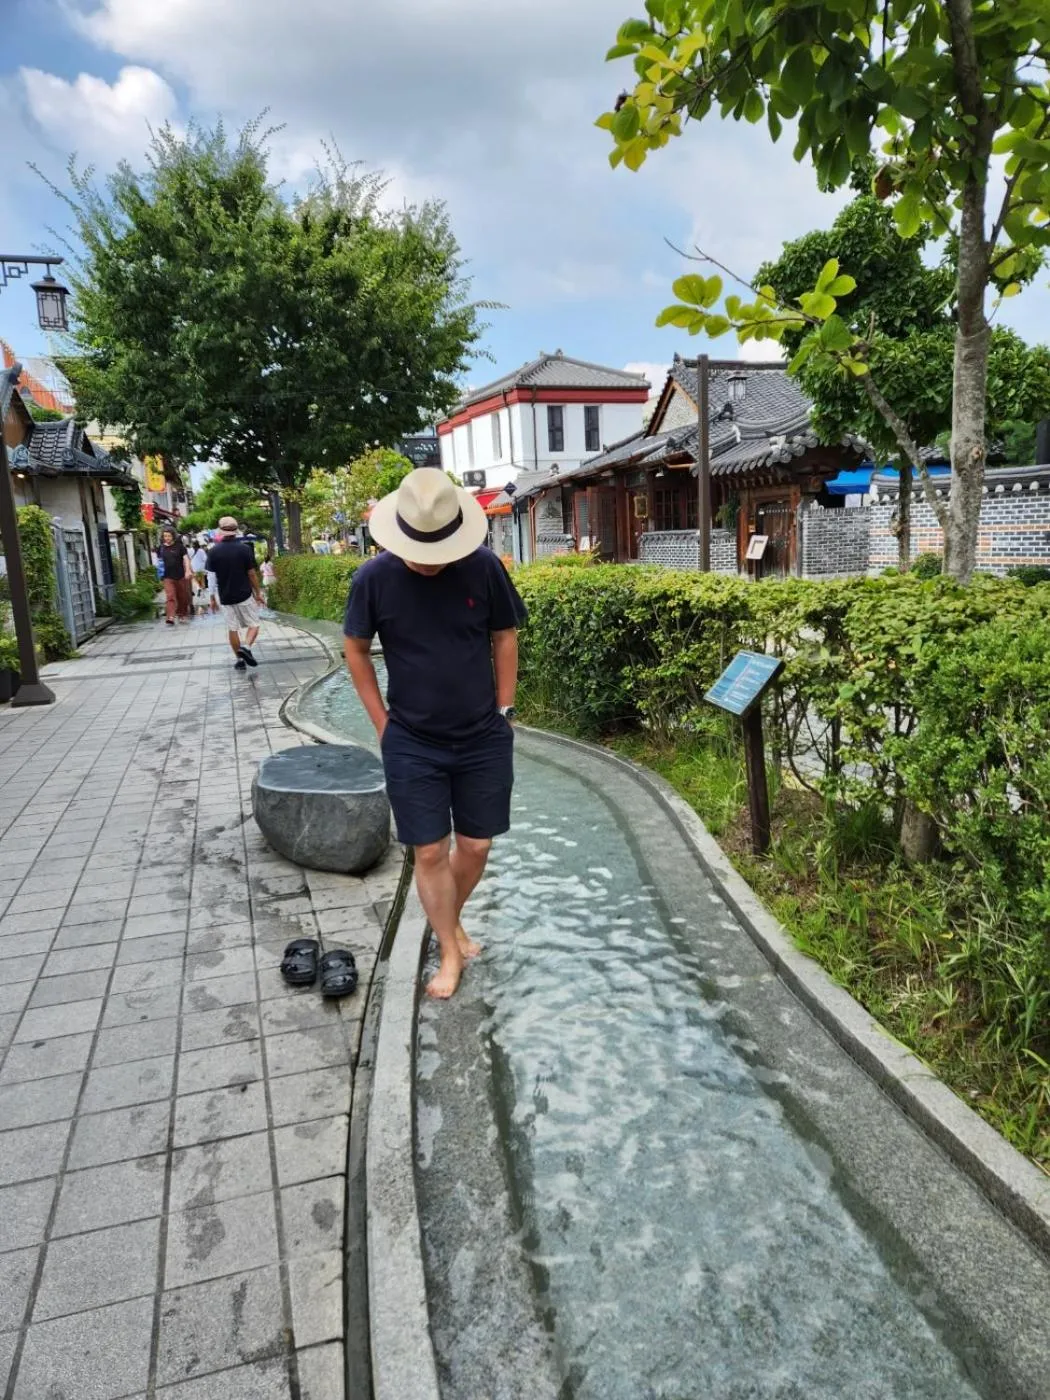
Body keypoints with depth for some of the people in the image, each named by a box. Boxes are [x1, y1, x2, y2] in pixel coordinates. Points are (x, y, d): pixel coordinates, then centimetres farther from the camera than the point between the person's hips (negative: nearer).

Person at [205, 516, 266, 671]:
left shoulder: (213, 551, -4)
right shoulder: (245, 549, -10)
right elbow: (251, 574, -8)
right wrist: (258, 592, 4)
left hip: (225, 597, 2)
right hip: (244, 594, -2)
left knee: (232, 629, 12)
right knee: (253, 624, 10)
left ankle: (239, 659, 13)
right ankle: (246, 647, -14)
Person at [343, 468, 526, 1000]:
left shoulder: (484, 567, -11)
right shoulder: (374, 578, -12)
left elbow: (504, 638, 2)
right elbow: (356, 651, 2)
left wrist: (504, 711, 2)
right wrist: (383, 723, -1)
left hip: (484, 739, 1)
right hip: (412, 745, -1)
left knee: (475, 845, 10)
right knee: (430, 851, 4)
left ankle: (452, 920, 38)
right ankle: (450, 952, 23)